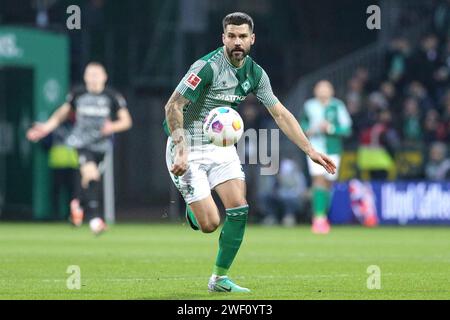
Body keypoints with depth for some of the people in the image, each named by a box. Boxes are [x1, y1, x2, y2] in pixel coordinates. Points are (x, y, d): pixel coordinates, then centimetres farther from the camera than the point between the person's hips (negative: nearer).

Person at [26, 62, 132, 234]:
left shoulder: (113, 97, -2)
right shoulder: (77, 94, 0)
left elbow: (126, 121, 0)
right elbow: (63, 112, 17)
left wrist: (113, 127, -20)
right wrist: (47, 127, 8)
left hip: (101, 144, 2)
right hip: (81, 142, -2)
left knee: (87, 180, 10)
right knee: (91, 175, -22)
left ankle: (78, 204, 43)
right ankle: (95, 218, -22)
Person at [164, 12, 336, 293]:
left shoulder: (255, 74, 0)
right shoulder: (207, 67, -21)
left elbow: (280, 114, 8)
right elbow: (173, 106, -21)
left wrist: (311, 151, 4)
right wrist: (181, 151, -30)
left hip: (222, 146, 6)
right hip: (189, 148, -6)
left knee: (239, 210, -10)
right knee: (209, 223, -14)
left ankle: (220, 278, 4)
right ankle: (192, 208, 24)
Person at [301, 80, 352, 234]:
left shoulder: (337, 106, -2)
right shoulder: (309, 106, 4)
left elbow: (346, 129, -6)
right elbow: (303, 122, 21)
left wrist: (331, 128, -20)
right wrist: (307, 130, 0)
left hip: (332, 150, 1)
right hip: (315, 148, -1)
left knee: (327, 184, 9)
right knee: (319, 180, -18)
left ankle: (323, 217, 29)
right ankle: (318, 217, -23)